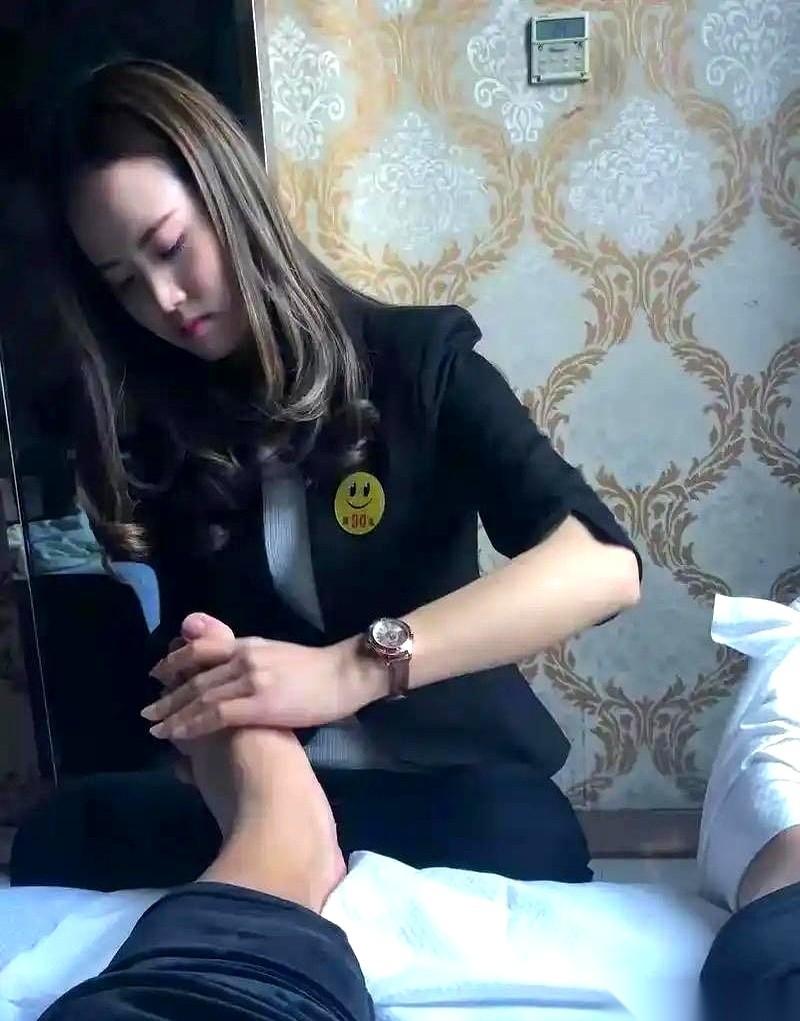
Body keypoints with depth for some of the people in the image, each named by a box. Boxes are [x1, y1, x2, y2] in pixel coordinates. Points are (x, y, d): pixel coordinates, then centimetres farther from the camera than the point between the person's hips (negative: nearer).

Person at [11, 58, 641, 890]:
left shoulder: (415, 359, -6)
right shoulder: (157, 425, 7)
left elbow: (603, 563, -21)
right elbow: (189, 648, 9)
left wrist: (353, 667, -33)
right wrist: (208, 682, -17)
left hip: (452, 776, -1)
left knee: (520, 837, -36)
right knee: (60, 836, -27)